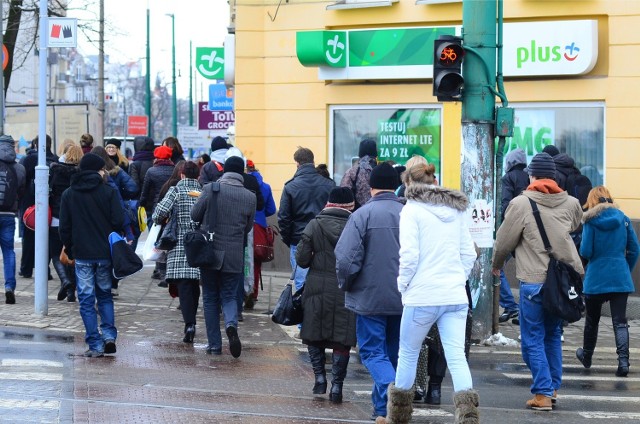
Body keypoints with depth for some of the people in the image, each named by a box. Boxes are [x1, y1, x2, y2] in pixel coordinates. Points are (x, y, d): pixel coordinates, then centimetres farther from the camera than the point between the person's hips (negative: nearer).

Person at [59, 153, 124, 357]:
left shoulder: (68, 194, 3)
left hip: (82, 255, 0)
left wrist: (69, 250, 14)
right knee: (105, 296, 17)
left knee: (87, 301, 3)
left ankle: (95, 345, 0)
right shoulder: (109, 191, -4)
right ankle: (109, 335, 3)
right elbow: (118, 221, -7)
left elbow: (64, 227, 3)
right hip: (105, 254, 0)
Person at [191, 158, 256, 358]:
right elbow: (248, 228, 7)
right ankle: (231, 325, -19)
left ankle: (214, 345, 9)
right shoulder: (250, 197, -3)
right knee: (229, 296, 13)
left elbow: (194, 215, -1)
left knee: (210, 299, 10)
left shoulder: (210, 190, -10)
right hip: (234, 257, 1)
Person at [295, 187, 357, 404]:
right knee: (342, 339, 6)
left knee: (314, 335, 17)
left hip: (318, 288, 0)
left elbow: (301, 259, -5)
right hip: (346, 292, 0)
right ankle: (337, 385, 3)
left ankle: (320, 376, 10)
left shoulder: (314, 225, -4)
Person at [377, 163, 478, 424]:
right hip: (455, 296, 5)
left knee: (408, 354, 12)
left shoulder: (412, 210, -6)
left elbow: (409, 255, -13)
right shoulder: (457, 210, 13)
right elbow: (469, 254, 14)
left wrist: (402, 286, 0)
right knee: (457, 357, 0)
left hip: (422, 295, -4)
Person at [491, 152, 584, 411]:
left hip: (534, 281, -5)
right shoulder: (570, 204, 5)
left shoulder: (521, 203, -8)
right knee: (553, 336, 18)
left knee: (533, 339, 3)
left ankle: (543, 394, -1)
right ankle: (553, 388, 21)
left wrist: (496, 265, 17)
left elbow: (504, 240, -1)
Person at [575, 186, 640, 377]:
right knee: (620, 321, 0)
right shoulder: (623, 219, 3)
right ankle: (623, 360, -16)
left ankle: (587, 356, 34)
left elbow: (585, 251, -11)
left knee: (592, 319, 16)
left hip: (596, 278, -2)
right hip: (620, 278, 2)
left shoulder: (590, 221, -6)